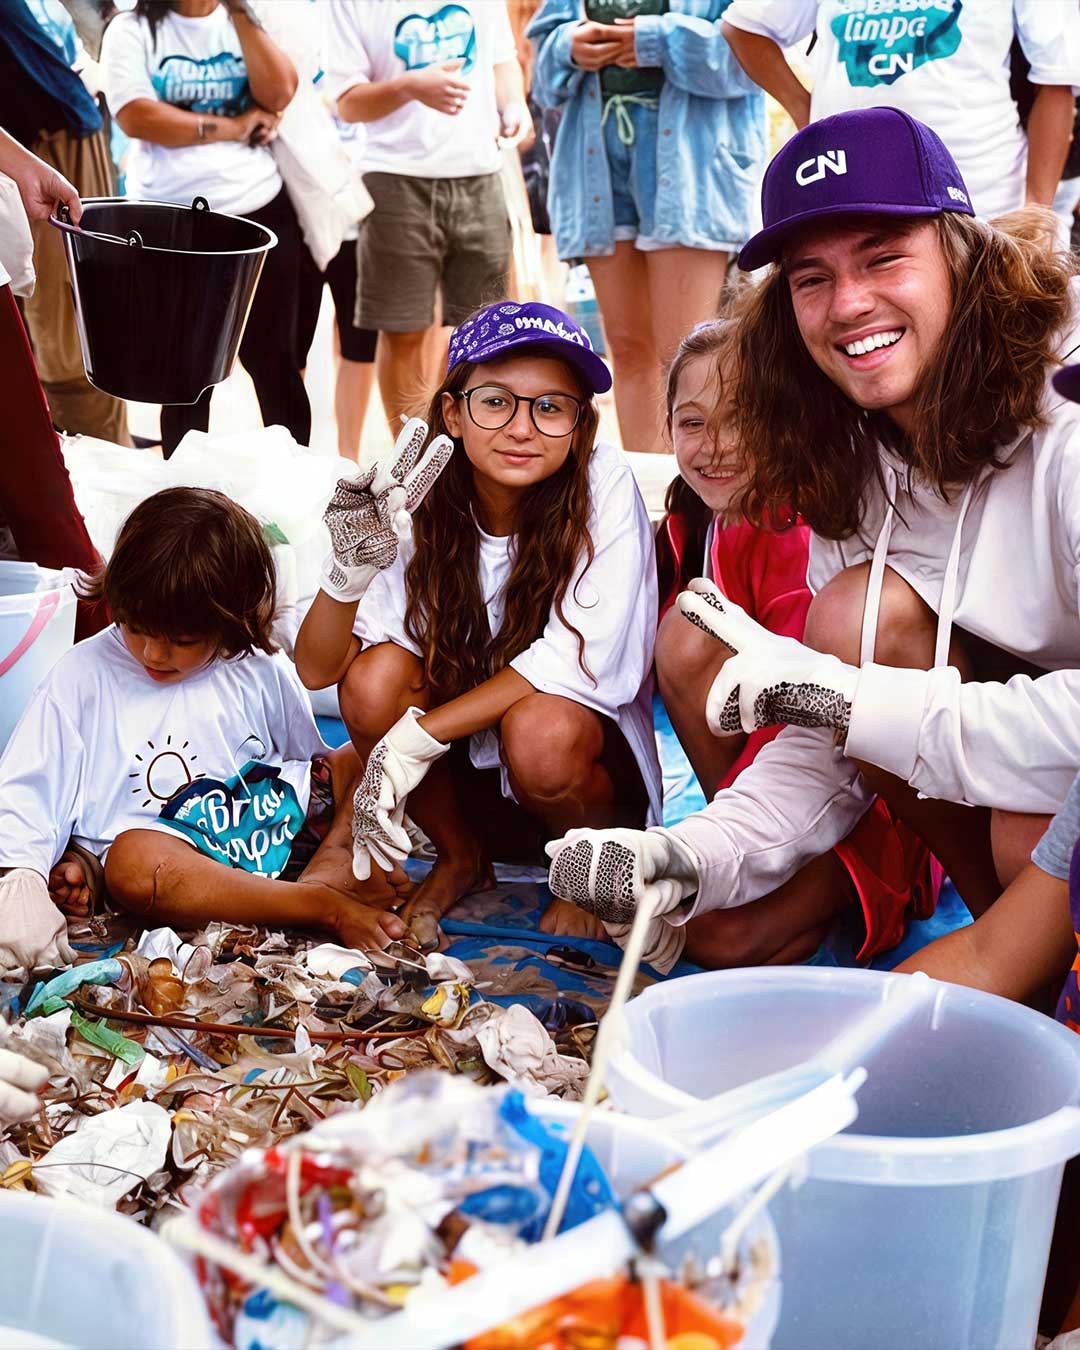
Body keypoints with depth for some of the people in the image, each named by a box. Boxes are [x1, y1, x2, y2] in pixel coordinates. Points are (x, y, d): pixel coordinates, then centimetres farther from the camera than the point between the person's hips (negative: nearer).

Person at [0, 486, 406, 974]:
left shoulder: (260, 673, 6)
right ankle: (331, 908, -31)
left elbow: (311, 763, 16)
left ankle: (328, 875, -27)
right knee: (132, 861, -40)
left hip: (286, 826, 4)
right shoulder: (82, 677, -1)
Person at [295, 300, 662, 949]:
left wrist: (414, 740, -27)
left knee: (541, 732, -34)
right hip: (470, 776, 3)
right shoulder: (426, 505, -11)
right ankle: (461, 859, 3)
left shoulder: (604, 485, -18)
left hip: (593, 758, -3)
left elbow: (577, 663, -24)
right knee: (375, 677, -24)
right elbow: (317, 670, -14)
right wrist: (350, 569, -34)